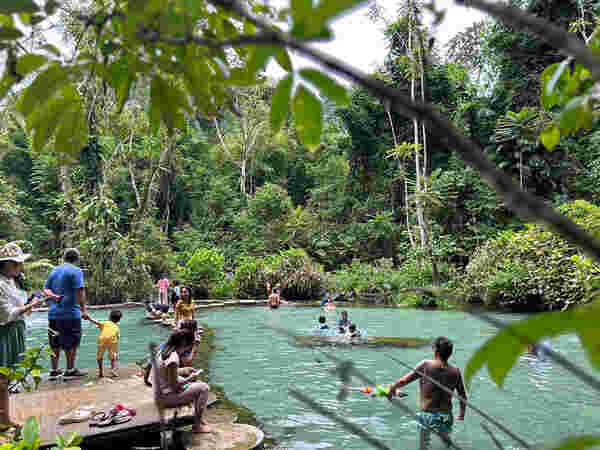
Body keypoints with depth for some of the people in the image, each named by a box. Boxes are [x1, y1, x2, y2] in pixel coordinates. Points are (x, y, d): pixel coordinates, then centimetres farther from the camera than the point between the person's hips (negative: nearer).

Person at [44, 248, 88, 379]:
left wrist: (53, 296, -6)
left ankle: (54, 370, 20)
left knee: (55, 344, 13)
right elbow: (80, 291, -15)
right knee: (71, 343, 2)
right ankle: (70, 370, 7)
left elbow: (46, 289, 10)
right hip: (70, 313, -7)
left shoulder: (54, 271, 15)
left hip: (53, 313, 7)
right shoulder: (76, 271, -8)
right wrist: (84, 309, -13)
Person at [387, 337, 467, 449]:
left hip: (427, 416, -2)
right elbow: (463, 397, 6)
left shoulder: (426, 365, -10)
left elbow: (404, 381, -9)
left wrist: (393, 388, 10)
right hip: (445, 417, 2)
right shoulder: (455, 372, -3)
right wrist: (462, 413, 23)